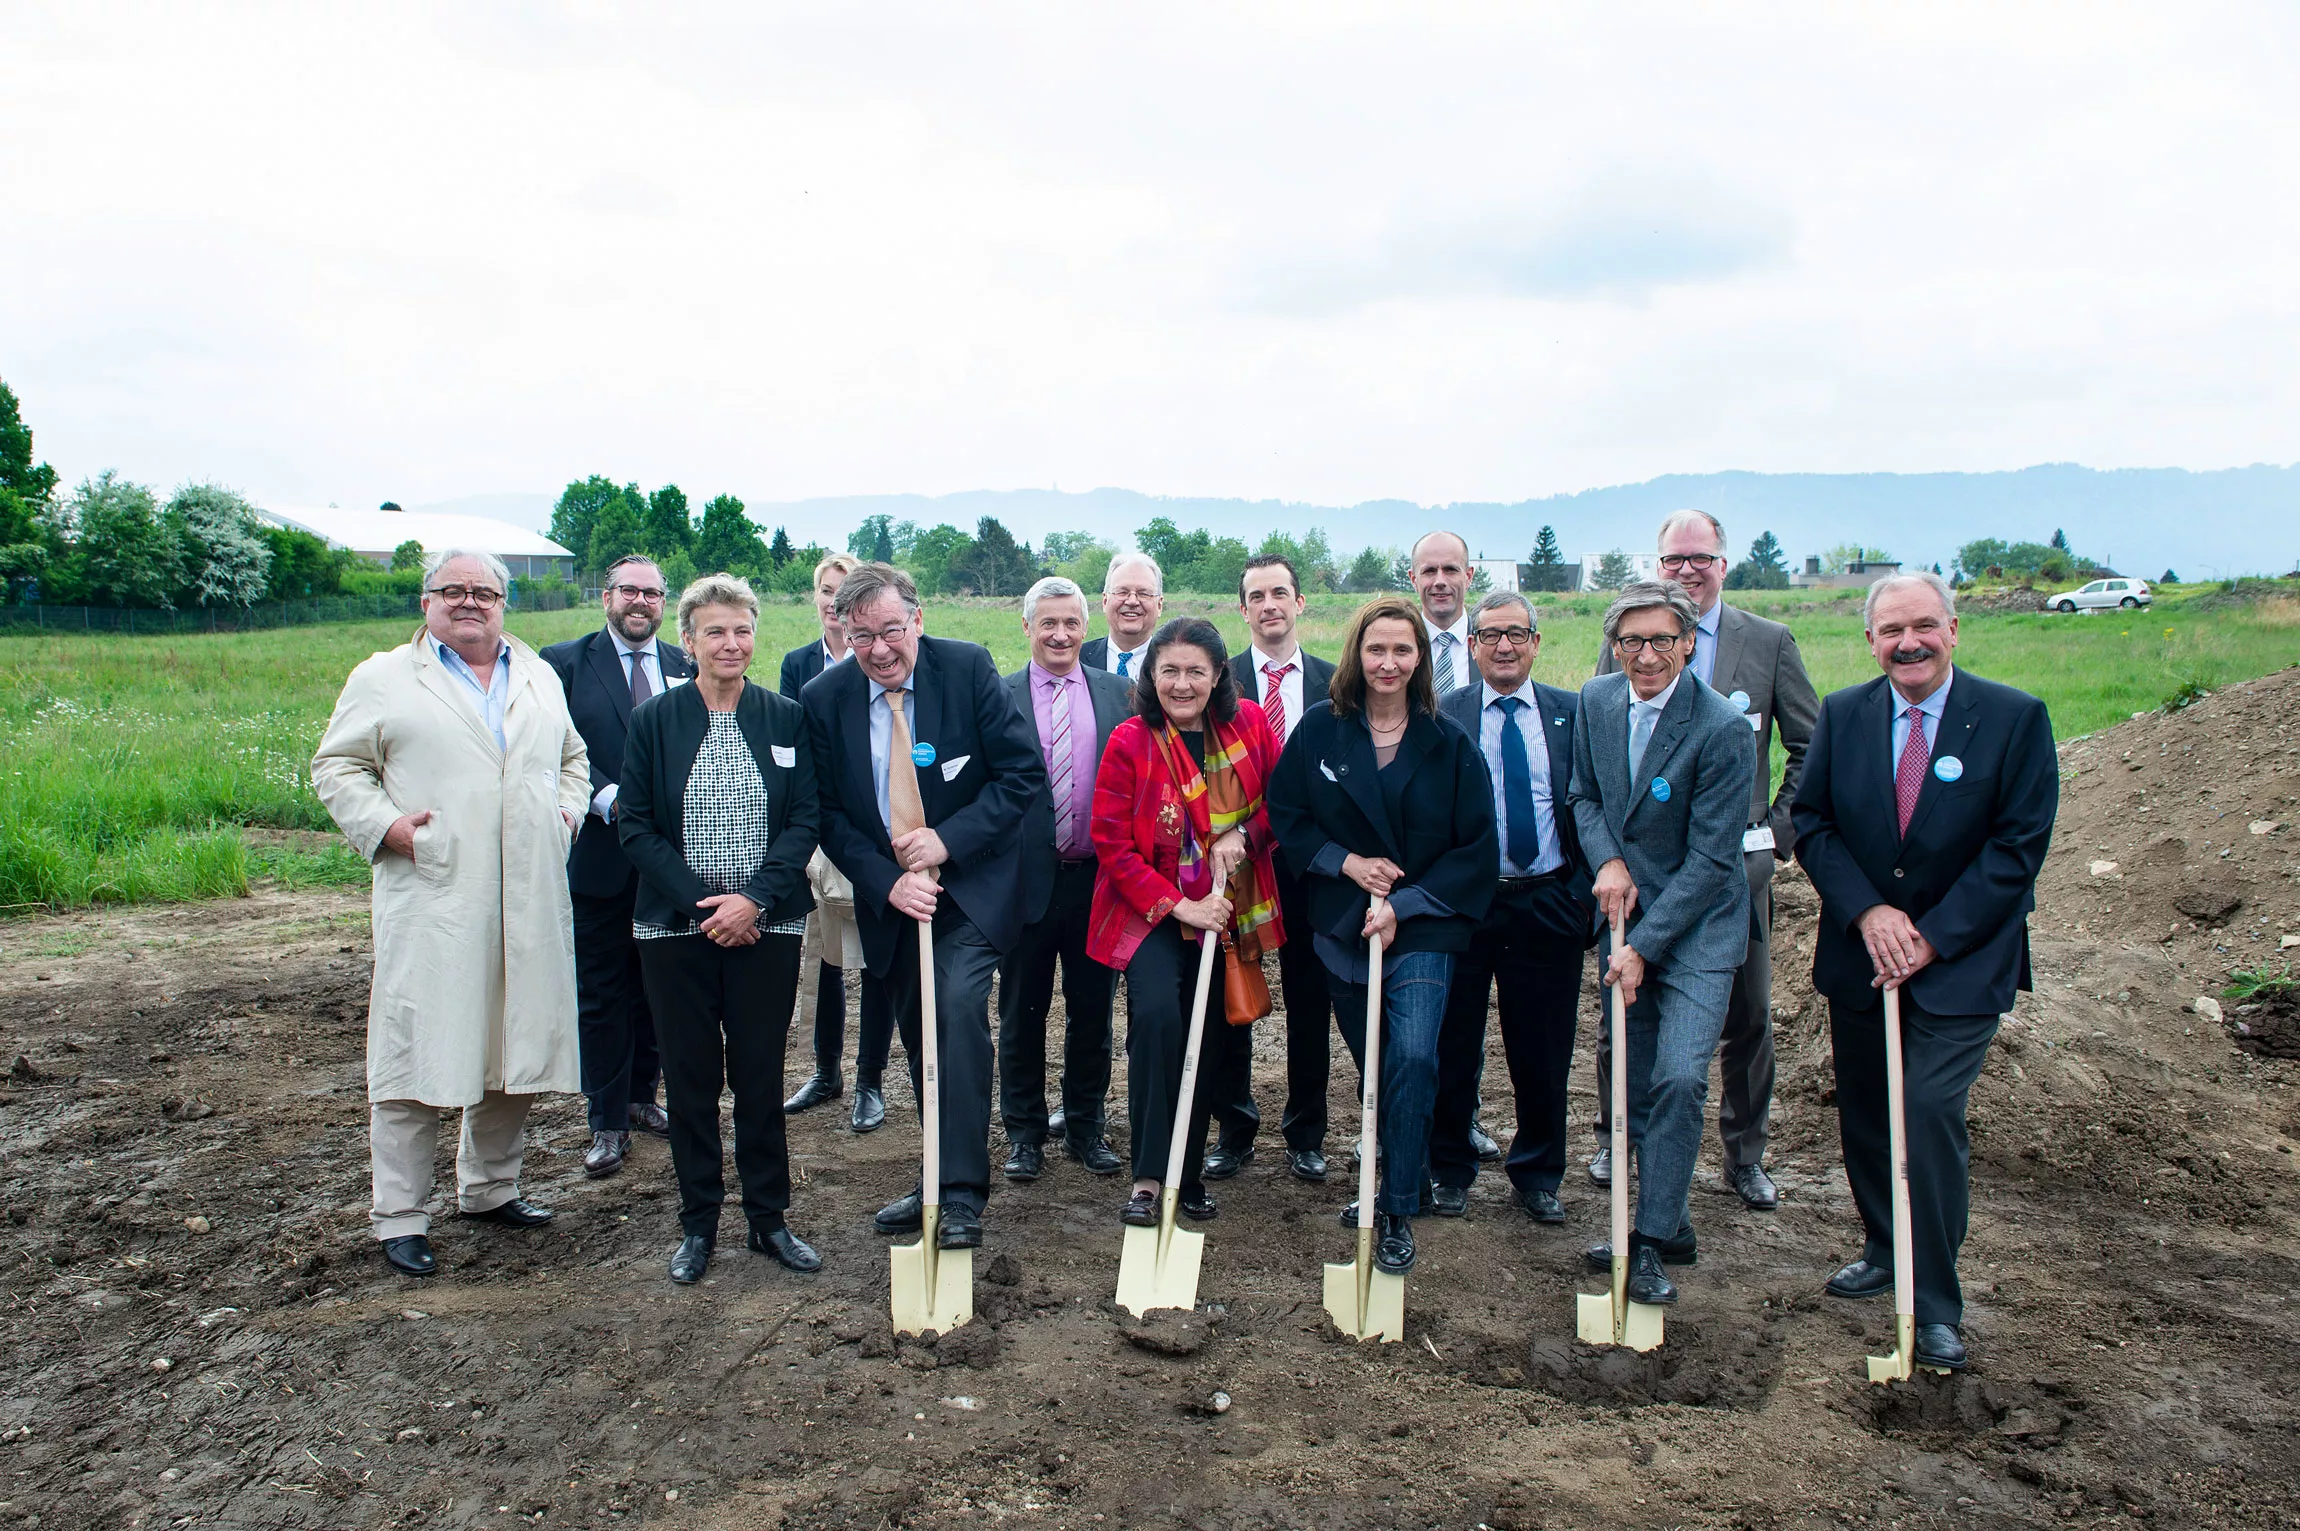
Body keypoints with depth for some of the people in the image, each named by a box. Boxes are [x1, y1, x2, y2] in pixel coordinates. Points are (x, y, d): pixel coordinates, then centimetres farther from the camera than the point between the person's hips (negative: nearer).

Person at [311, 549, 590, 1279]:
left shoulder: (539, 676, 17)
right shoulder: (383, 678, 4)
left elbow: (573, 758, 25)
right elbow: (336, 767, 3)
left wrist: (568, 811, 7)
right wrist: (384, 825, -11)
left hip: (529, 907, 4)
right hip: (430, 903, -4)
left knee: (515, 1049, 12)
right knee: (417, 1055, -1)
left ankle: (490, 1188, 30)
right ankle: (400, 1218, 10)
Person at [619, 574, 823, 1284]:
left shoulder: (787, 718, 2)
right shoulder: (653, 719, 1)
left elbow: (805, 820, -1)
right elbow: (637, 827, -2)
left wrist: (756, 899, -14)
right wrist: (701, 904, -12)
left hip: (767, 927, 0)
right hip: (676, 929, 0)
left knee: (761, 1075, 7)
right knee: (690, 1078, 7)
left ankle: (770, 1219, 21)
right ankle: (698, 1225, 22)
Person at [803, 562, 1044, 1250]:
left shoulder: (968, 668, -11)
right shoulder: (823, 698, -4)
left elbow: (1024, 770, -11)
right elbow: (828, 813, -1)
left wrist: (948, 839, -20)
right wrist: (887, 882, -15)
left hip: (971, 885, -3)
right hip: (889, 896, 4)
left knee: (959, 1008, -20)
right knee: (919, 1037, 12)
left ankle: (962, 1197, -13)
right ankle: (940, 1181, 28)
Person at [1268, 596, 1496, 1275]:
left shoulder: (1450, 745, -5)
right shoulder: (1320, 729, -1)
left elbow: (1474, 850, -3)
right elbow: (1285, 813, 3)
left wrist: (1404, 906, -13)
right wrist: (1345, 861, -12)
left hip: (1422, 928, -2)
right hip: (1341, 926, 2)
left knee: (1412, 1056, -19)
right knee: (1372, 1068, 13)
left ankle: (1397, 1213, -6)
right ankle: (1383, 1183, 36)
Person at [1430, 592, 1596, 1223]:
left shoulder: (1572, 713, 6)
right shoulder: (1442, 717, 1)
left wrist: (1586, 890, -4)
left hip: (1548, 903, 1)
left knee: (1544, 1052, 10)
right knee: (1453, 1046, 8)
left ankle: (1538, 1175, 29)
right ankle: (1450, 1171, 26)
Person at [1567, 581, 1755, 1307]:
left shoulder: (1722, 728, -18)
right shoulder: (1596, 701, -1)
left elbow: (1710, 858, -17)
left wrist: (1643, 945, -18)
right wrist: (1607, 861, -8)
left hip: (1697, 928, -5)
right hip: (1625, 919, 5)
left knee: (1679, 1079, -16)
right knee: (1635, 1085, 10)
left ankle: (1652, 1242, -2)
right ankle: (1669, 1227, 27)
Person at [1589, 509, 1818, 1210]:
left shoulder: (1770, 642, 3)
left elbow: (1811, 749, 8)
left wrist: (1780, 828, 0)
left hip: (1737, 859, 0)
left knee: (1747, 1015, 8)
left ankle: (1745, 1155, 26)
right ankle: (1615, 1139, 28)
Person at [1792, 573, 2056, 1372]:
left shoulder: (2015, 717, -8)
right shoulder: (1842, 714, 1)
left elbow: (2019, 846, -10)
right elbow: (1809, 820, 1)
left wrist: (1934, 937, -15)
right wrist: (1867, 911, -13)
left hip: (1961, 960, -3)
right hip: (1860, 952, 4)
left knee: (1930, 1113, -11)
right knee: (1863, 1113, 13)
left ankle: (1936, 1304, 3)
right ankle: (1885, 1251, 36)